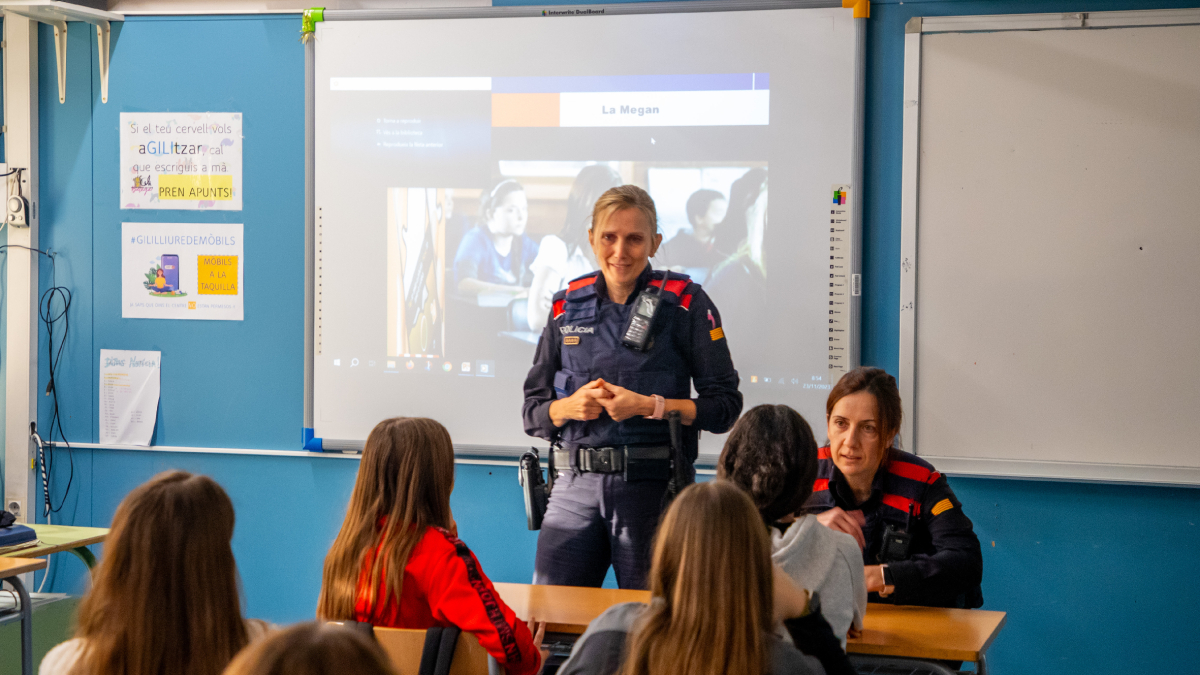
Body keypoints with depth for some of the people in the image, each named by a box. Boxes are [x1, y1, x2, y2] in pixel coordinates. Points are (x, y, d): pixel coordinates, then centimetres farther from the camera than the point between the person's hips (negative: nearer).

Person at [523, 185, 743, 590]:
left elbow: (725, 406, -2)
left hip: (652, 485, -2)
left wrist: (649, 405, -13)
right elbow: (533, 412, 16)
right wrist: (570, 406, -5)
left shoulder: (684, 303, 2)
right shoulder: (568, 306, 12)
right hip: (576, 485, 3)